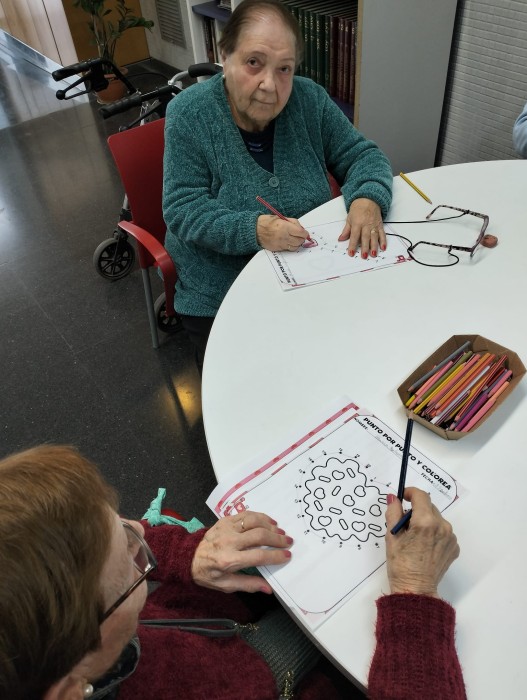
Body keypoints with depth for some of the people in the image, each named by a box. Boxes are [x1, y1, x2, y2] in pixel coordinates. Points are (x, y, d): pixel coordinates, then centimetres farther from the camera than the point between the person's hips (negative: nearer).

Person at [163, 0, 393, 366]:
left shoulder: (309, 99, -6)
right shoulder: (189, 113, -14)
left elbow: (362, 154, 0)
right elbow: (182, 209, -17)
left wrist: (367, 200, -23)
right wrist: (254, 230, -34)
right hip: (220, 295, -2)